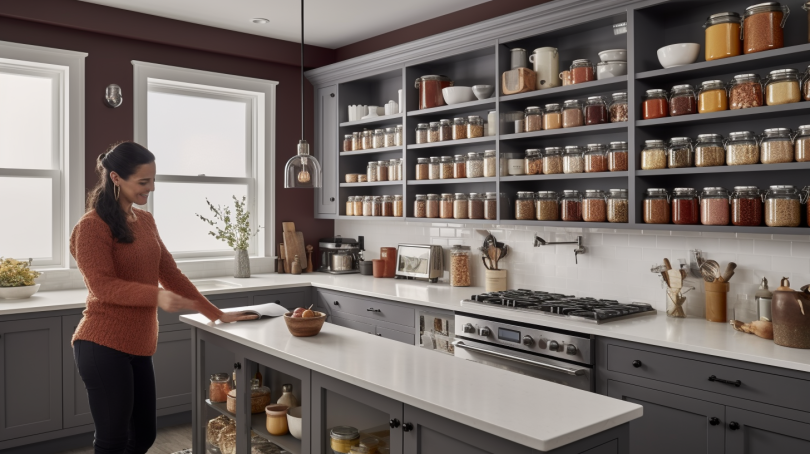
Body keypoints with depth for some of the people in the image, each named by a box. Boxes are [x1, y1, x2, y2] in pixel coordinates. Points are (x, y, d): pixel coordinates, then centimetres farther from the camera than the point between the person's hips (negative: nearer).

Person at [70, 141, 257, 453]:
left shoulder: (145, 220, 12)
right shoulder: (92, 226, -10)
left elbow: (170, 273, 12)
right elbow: (103, 287, -18)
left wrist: (215, 313, 9)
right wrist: (157, 296, -33)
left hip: (139, 347, 8)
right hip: (103, 346, -7)